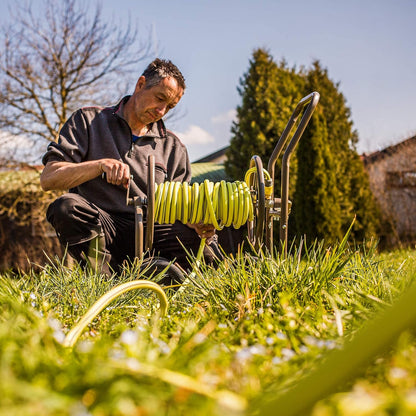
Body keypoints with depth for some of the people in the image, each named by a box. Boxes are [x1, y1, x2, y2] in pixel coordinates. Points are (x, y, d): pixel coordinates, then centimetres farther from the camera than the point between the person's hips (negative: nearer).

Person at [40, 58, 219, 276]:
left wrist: (196, 221, -11)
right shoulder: (89, 120, 9)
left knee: (205, 247, -26)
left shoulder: (173, 147, 18)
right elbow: (48, 178, -2)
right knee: (67, 206, -34)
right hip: (98, 228, -2)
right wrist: (102, 164, -17)